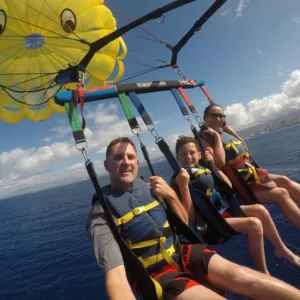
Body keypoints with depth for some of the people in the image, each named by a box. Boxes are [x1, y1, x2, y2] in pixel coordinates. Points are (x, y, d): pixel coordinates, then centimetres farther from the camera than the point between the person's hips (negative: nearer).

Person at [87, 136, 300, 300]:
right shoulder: (102, 213, -13)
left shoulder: (149, 187, 1)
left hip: (183, 254, 4)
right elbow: (115, 276, -21)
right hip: (157, 273, -4)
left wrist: (171, 195, -10)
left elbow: (184, 225, 9)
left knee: (241, 276, -19)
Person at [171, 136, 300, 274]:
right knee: (254, 224, -21)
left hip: (223, 209, 7)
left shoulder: (203, 168, 3)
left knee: (259, 209, -7)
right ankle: (264, 274, -3)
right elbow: (190, 215, -24)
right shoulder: (178, 181, -16)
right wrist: (183, 185, -34)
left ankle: (282, 249, 17)